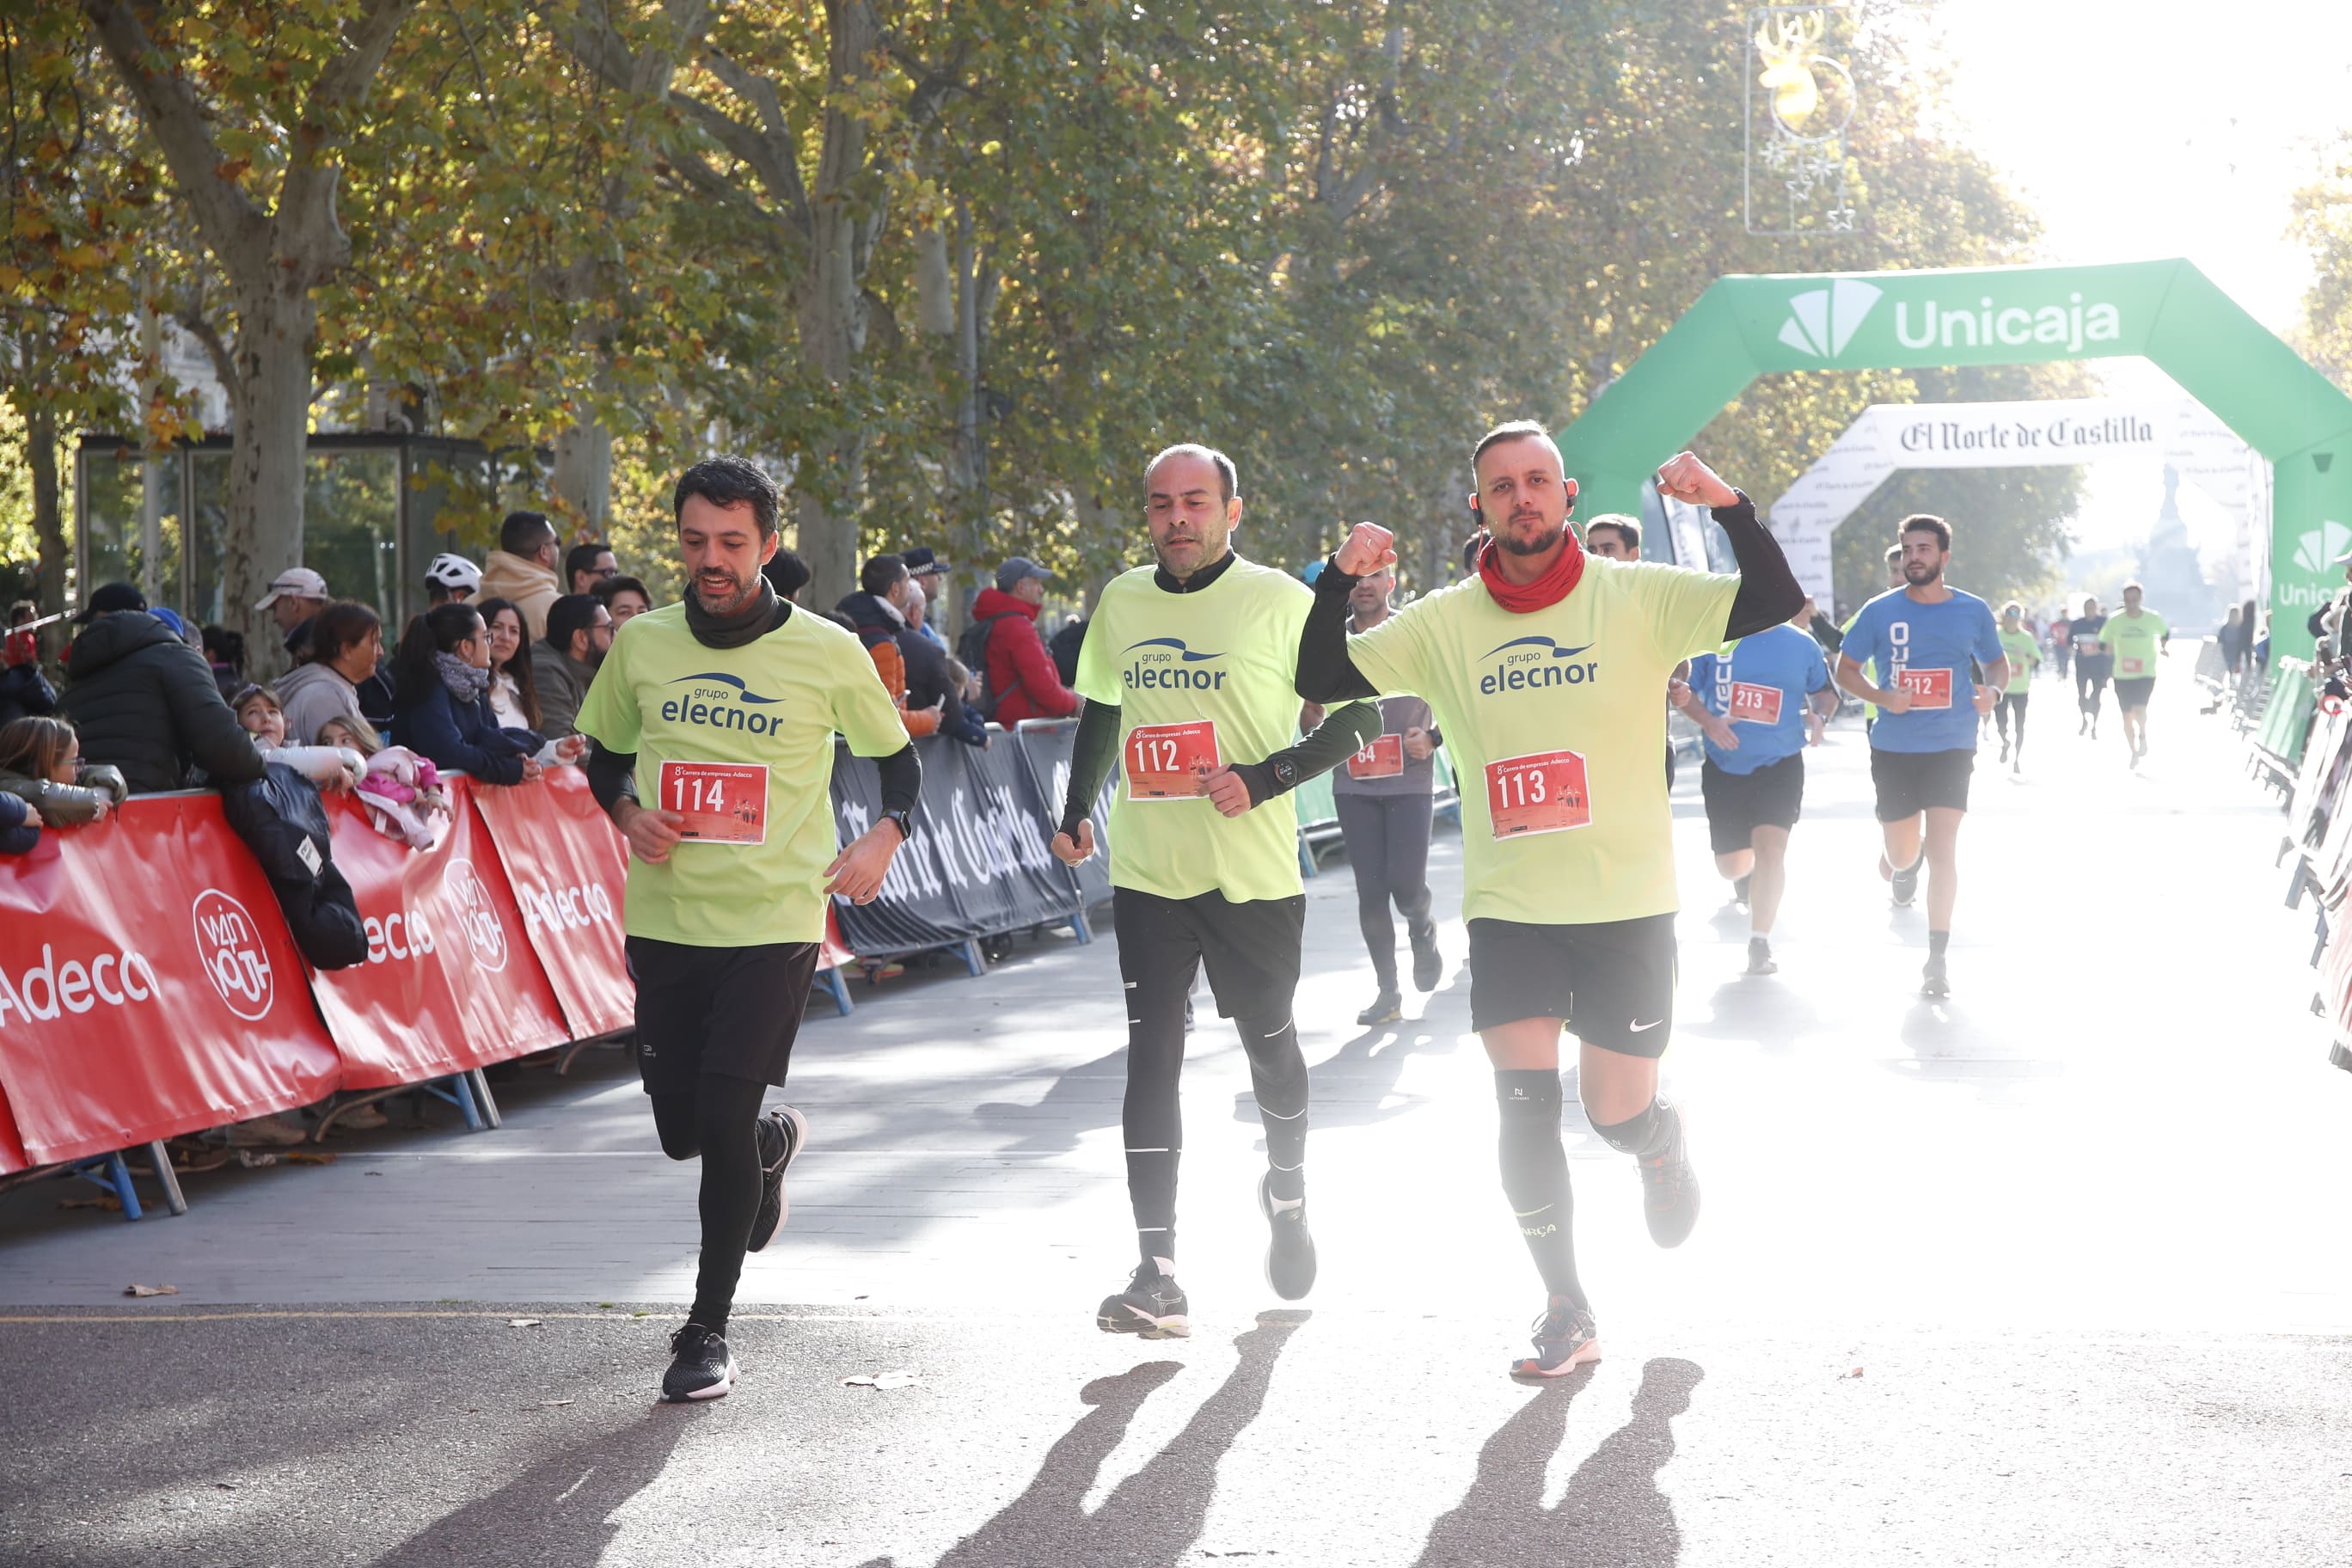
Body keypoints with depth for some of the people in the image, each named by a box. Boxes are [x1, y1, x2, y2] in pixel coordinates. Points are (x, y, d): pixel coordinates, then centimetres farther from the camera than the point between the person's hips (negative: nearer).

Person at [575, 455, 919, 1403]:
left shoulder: (827, 652, -4)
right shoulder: (642, 643, 3)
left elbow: (899, 758, 8)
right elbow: (602, 753, 18)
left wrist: (886, 835, -12)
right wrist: (628, 815, -4)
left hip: (775, 922, -3)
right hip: (666, 920, 4)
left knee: (723, 1115, -12)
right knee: (681, 1129, 7)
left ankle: (708, 1329, 5)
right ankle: (774, 1141, 45)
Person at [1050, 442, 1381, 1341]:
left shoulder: (1279, 601, -7)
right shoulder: (1120, 602, 7)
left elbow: (1357, 719, -7)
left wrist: (1264, 779, -19)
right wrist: (1078, 810, 16)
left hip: (1253, 875, -2)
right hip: (1146, 872, 3)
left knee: (1268, 1041, 14)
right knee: (1151, 1060, -5)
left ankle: (1287, 1193, 44)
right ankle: (1158, 1275, -7)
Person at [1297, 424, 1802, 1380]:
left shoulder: (1638, 597, -4)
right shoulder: (1442, 624, 2)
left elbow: (1778, 604, -12)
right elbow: (1320, 681, -1)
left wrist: (1727, 507, -26)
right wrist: (1339, 581, -16)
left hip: (1627, 904, -1)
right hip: (1507, 907, 2)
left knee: (1618, 1116, 3)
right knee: (1526, 1105, -7)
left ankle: (1663, 1147, 42)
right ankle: (1566, 1311, 8)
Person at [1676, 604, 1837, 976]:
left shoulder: (1801, 644, 0)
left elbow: (1825, 691, 13)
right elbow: (1688, 692, 3)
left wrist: (1820, 717, -8)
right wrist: (1708, 722, -16)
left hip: (1779, 766, -1)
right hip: (1724, 766, 1)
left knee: (1770, 847, -20)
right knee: (1731, 867, 8)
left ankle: (1760, 943, -9)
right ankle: (1747, 875, 48)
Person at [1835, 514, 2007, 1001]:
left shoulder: (1973, 612, 0)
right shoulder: (1880, 612, -3)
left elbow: (1997, 663, 14)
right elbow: (1845, 669, 5)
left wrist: (1994, 691, -9)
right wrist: (1881, 697, -15)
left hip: (1952, 747, -1)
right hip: (1894, 749, 1)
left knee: (1943, 851, -11)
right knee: (1899, 860, 9)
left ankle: (1936, 960, -3)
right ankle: (1904, 865, 49)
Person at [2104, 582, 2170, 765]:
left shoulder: (2153, 618, -4)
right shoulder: (2115, 620, -4)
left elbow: (2165, 632, 18)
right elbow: (2103, 642, 5)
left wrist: (2164, 646, 8)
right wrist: (2108, 649, -13)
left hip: (2146, 674, -2)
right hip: (2122, 675, 2)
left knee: (2139, 710, -23)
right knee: (2127, 716, 7)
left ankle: (2143, 734, 9)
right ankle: (2134, 752, 27)